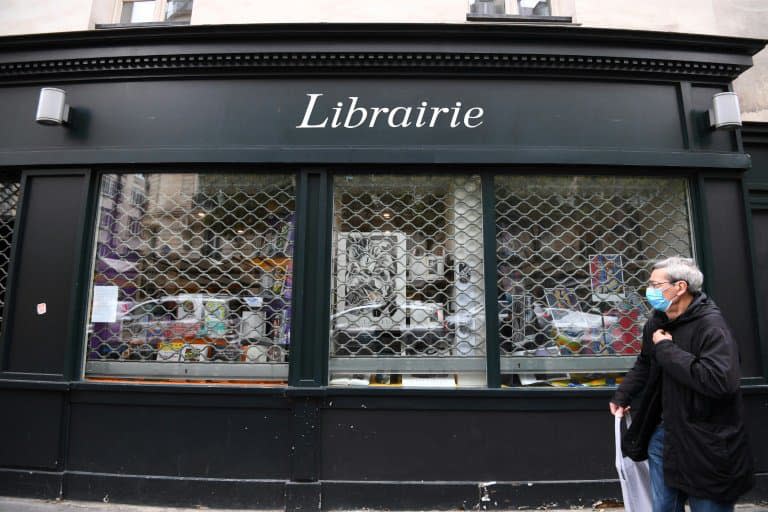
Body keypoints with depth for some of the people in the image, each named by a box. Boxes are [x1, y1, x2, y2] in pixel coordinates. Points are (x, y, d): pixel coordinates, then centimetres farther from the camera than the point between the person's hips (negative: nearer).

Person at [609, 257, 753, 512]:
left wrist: (667, 349, -25)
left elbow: (719, 380, -35)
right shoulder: (656, 323, 3)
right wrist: (622, 396, 15)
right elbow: (645, 364, 20)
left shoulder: (711, 326, -20)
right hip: (663, 433, 7)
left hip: (705, 443, -7)